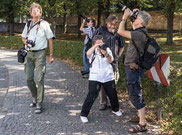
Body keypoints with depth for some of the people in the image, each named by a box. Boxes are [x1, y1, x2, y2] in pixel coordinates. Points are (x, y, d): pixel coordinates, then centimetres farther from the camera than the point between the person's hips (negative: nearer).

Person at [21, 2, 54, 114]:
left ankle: (39, 104, -2)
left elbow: (50, 40, -3)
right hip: (29, 53, 5)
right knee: (29, 78, 7)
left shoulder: (44, 24, -3)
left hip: (40, 54, -5)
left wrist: (51, 55, -7)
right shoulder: (28, 24, 11)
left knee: (40, 79, -7)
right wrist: (26, 42, -3)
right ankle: (35, 98, 29)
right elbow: (23, 37, 22)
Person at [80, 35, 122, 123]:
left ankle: (115, 109, 43)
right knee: (92, 96, -11)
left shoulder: (107, 49, 5)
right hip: (95, 77, -3)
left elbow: (110, 61, -9)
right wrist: (95, 46, -34)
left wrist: (105, 54, -27)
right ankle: (83, 114, 0)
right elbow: (88, 54, -25)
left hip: (108, 77, 3)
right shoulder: (93, 51, -1)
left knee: (113, 94, 15)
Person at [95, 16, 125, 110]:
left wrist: (118, 56, 11)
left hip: (113, 61, 3)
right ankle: (103, 103, 11)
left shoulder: (117, 33, 7)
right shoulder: (101, 30, -4)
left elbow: (122, 46, 21)